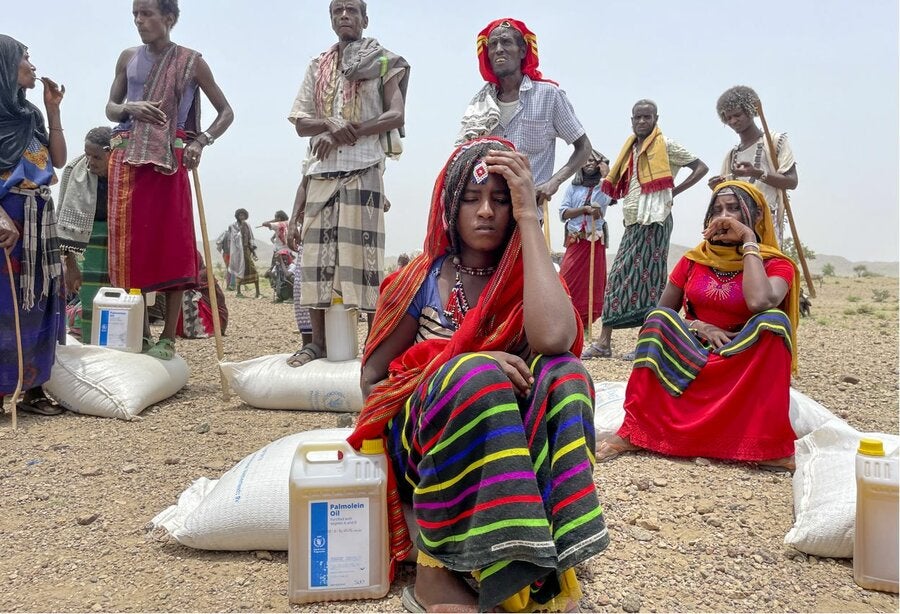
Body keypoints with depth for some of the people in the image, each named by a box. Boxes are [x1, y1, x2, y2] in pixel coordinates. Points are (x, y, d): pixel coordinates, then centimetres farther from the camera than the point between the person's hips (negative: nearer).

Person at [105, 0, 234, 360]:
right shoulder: (128, 58, 14)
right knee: (130, 242, 1)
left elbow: (226, 111, 5)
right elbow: (110, 108, 18)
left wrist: (201, 142, -11)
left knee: (172, 245, -5)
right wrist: (130, 107, -6)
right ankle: (139, 333, 9)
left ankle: (168, 337, -1)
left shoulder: (191, 62, 4)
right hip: (126, 156, 4)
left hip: (168, 158, -4)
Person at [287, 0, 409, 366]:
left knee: (362, 251, -9)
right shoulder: (317, 67, 18)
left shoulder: (384, 62, 8)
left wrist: (345, 133, -14)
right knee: (317, 252, 0)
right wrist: (329, 123, -12)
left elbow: (396, 116, -5)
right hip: (320, 171, 4)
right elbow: (300, 122, 11)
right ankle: (318, 342, 6)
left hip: (363, 169, -4)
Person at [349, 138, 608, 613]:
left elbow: (553, 339, -25)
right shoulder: (421, 281, -2)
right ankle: (433, 570, -23)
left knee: (563, 374, -28)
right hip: (424, 441, -1)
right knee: (474, 376, -33)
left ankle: (543, 568, -27)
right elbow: (372, 382, 0)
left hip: (509, 442, 2)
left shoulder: (530, 278, 0)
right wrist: (466, 367, -18)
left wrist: (528, 215, -18)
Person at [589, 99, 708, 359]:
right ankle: (604, 342, 3)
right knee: (619, 276, 2)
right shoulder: (631, 148, 18)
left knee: (647, 277, -8)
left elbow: (701, 167, -3)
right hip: (633, 222, 7)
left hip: (654, 221, -7)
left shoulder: (665, 145, -1)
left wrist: (674, 192, -7)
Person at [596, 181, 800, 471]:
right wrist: (697, 326, -13)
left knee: (775, 320, -29)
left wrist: (749, 242, -17)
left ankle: (771, 444, -32)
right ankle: (633, 433, -32)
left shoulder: (776, 265, -3)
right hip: (689, 359, 2)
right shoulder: (694, 260, 7)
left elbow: (759, 302, -29)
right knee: (659, 319, -25)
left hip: (746, 367, -2)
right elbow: (660, 313, 6)